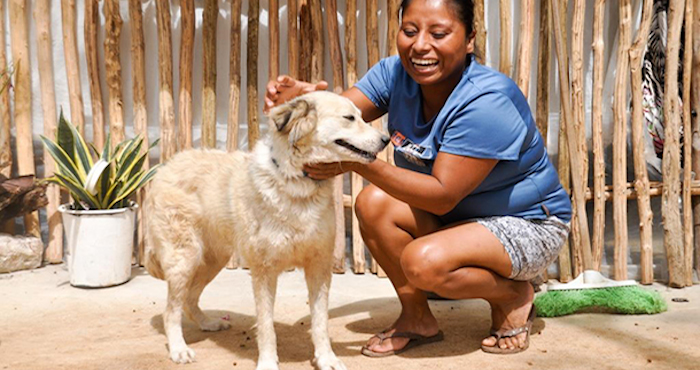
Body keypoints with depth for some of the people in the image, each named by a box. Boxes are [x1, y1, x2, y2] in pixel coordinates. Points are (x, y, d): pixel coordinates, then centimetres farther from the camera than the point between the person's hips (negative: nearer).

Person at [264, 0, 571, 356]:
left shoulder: (487, 102, -29)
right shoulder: (396, 74, -8)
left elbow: (442, 196, -32)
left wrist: (359, 162, -42)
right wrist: (302, 98, -42)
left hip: (528, 224, -7)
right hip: (458, 215, 7)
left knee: (423, 261, -31)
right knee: (373, 203, -17)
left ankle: (514, 297, 0)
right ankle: (417, 317, 2)